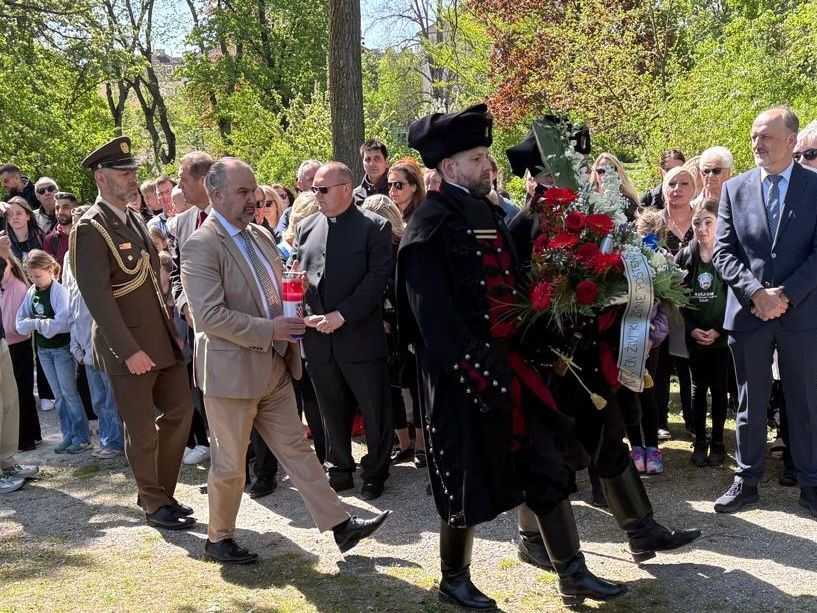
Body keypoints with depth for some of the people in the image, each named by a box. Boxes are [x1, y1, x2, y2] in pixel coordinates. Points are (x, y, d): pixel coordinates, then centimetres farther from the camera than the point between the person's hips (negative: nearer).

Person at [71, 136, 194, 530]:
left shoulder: (134, 219, 12)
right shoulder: (91, 228, -13)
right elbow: (96, 296, -19)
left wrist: (172, 325, 12)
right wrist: (129, 350, -21)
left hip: (162, 338, 8)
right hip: (128, 346, -8)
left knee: (179, 411, 13)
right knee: (142, 431, 4)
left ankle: (161, 491, 28)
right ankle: (154, 504, 21)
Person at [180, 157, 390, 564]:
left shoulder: (261, 235, 11)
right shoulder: (201, 246, -15)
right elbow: (209, 314, -23)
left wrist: (293, 315, 1)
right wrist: (268, 330, -21)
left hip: (275, 367, 7)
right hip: (232, 371, -7)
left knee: (297, 449, 11)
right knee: (230, 463, 7)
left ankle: (341, 526, 14)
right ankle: (219, 538, 26)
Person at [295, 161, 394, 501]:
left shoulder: (374, 226, -5)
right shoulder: (306, 227, 10)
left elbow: (379, 277, -12)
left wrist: (342, 315, -17)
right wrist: (305, 313, -5)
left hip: (360, 336, -4)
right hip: (318, 338, 4)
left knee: (374, 411, 6)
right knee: (332, 411, 14)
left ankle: (375, 473, 23)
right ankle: (339, 470, 29)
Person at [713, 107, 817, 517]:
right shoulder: (734, 189, 5)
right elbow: (723, 252, 0)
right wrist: (756, 293, -13)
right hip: (748, 312, 1)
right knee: (750, 404, 10)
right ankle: (746, 481, 20)